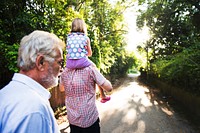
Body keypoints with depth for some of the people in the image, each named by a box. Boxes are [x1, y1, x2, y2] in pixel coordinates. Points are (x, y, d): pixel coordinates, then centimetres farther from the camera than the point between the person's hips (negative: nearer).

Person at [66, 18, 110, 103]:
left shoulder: (68, 37, 11)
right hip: (82, 62, -2)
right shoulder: (86, 38, 4)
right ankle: (103, 96, 30)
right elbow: (90, 54, 11)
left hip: (69, 64, 3)